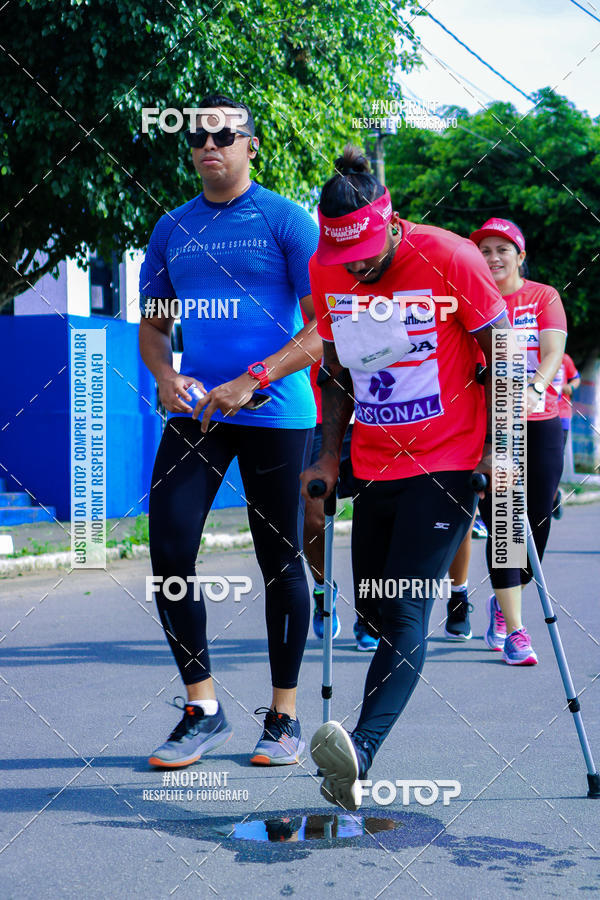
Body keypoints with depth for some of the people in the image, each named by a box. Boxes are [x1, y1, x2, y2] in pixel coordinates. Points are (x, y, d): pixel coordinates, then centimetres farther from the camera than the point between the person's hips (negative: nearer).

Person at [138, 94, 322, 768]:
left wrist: (251, 382, -18)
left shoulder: (286, 221, -2)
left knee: (280, 561, 4)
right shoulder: (172, 229, 13)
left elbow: (326, 326, -7)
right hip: (194, 411, 4)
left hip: (275, 414, -4)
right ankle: (202, 707, 10)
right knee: (169, 553, -4)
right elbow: (152, 323, 19)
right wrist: (165, 376, -3)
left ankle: (284, 715, 17)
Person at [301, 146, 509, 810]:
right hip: (373, 467, 5)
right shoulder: (326, 271, 1)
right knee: (374, 614, 10)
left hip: (447, 463, -5)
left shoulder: (450, 258, -13)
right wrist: (331, 457, 10)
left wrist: (500, 448, -10)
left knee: (405, 615, -16)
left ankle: (358, 756, -29)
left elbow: (503, 352, -6)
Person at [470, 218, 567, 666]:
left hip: (540, 422, 2)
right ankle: (514, 628, -1)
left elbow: (554, 350, -8)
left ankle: (503, 603, 29)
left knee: (538, 522, 4)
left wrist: (534, 387, -27)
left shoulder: (544, 296, 6)